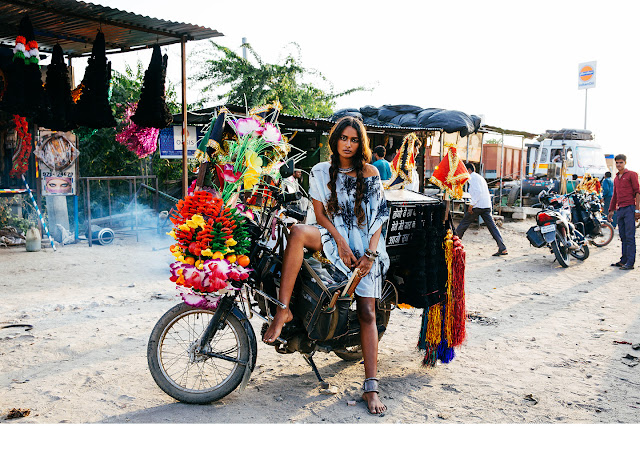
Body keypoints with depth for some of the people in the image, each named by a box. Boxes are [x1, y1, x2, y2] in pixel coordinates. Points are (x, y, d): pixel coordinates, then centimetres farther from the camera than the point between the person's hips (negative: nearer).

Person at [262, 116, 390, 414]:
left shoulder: (370, 174, 7)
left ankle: (371, 387, -7)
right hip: (331, 235, 0)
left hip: (364, 245, 0)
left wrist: (370, 253, -11)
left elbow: (379, 217, 3)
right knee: (297, 233, -35)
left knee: (367, 313, -10)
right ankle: (283, 309, -34)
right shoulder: (320, 172, 9)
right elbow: (320, 213, 1)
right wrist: (341, 243, -14)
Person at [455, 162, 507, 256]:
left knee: (463, 224, 6)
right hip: (487, 206, 8)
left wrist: (471, 204, -17)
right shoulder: (480, 177, 24)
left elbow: (478, 191, -18)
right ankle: (502, 248, -7)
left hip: (478, 206, -8)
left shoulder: (473, 177, -5)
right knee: (492, 226, 0)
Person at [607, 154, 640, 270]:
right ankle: (624, 260, 12)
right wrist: (611, 210, 25)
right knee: (623, 237, 8)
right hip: (619, 209, 7)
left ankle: (630, 263, -9)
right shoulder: (616, 178, 21)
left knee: (630, 237, -8)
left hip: (629, 208, -7)